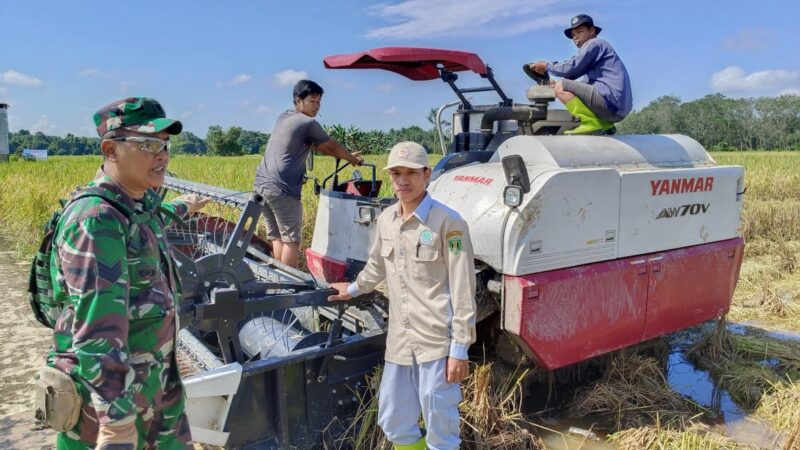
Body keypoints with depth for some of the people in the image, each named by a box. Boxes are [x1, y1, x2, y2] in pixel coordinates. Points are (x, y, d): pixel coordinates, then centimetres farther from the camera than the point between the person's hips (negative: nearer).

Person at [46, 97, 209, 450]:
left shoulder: (142, 203, 2)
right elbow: (98, 328, -31)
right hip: (108, 389, -8)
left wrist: (180, 208, 47)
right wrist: (117, 420, -32)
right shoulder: (95, 219, -25)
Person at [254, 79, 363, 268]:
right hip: (281, 188, -9)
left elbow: (319, 146, 24)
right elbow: (332, 146, 7)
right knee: (290, 239, -2)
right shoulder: (309, 124, -5)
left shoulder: (284, 117, 20)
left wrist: (346, 155, 25)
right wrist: (354, 159, 24)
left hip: (261, 183, 9)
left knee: (277, 237, 12)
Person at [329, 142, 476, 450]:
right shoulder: (386, 219, 6)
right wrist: (354, 289, 40)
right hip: (399, 340, 6)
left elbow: (463, 290, -12)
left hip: (437, 341, -6)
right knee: (393, 422, 19)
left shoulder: (448, 222, -12)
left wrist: (459, 348, -13)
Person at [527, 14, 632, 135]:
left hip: (610, 101, -10)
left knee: (561, 87, -11)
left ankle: (591, 123, -17)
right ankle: (605, 125, 9)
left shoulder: (595, 43, 0)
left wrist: (547, 66, 4)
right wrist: (557, 83, 11)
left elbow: (571, 67, -10)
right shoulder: (600, 47, 30)